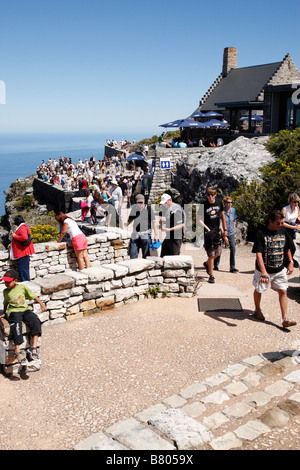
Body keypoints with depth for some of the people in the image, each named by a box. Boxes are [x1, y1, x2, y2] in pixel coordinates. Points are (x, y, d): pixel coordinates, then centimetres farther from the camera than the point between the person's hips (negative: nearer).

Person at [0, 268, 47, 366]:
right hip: (13, 311, 0)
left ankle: (33, 348, -32)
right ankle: (17, 352, -37)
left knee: (35, 320, -29)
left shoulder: (22, 287, 8)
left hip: (25, 309, 1)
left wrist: (42, 304, 7)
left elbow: (33, 296, 13)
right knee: (16, 325, -33)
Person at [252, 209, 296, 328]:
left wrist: (290, 262, 9)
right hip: (263, 270, -4)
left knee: (283, 291, -1)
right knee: (259, 290, 14)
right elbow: (258, 254, -23)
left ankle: (285, 319, 3)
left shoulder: (282, 231, -1)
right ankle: (257, 310, 39)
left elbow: (287, 248, 16)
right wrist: (264, 272, -31)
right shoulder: (261, 233, -18)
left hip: (280, 270, 4)